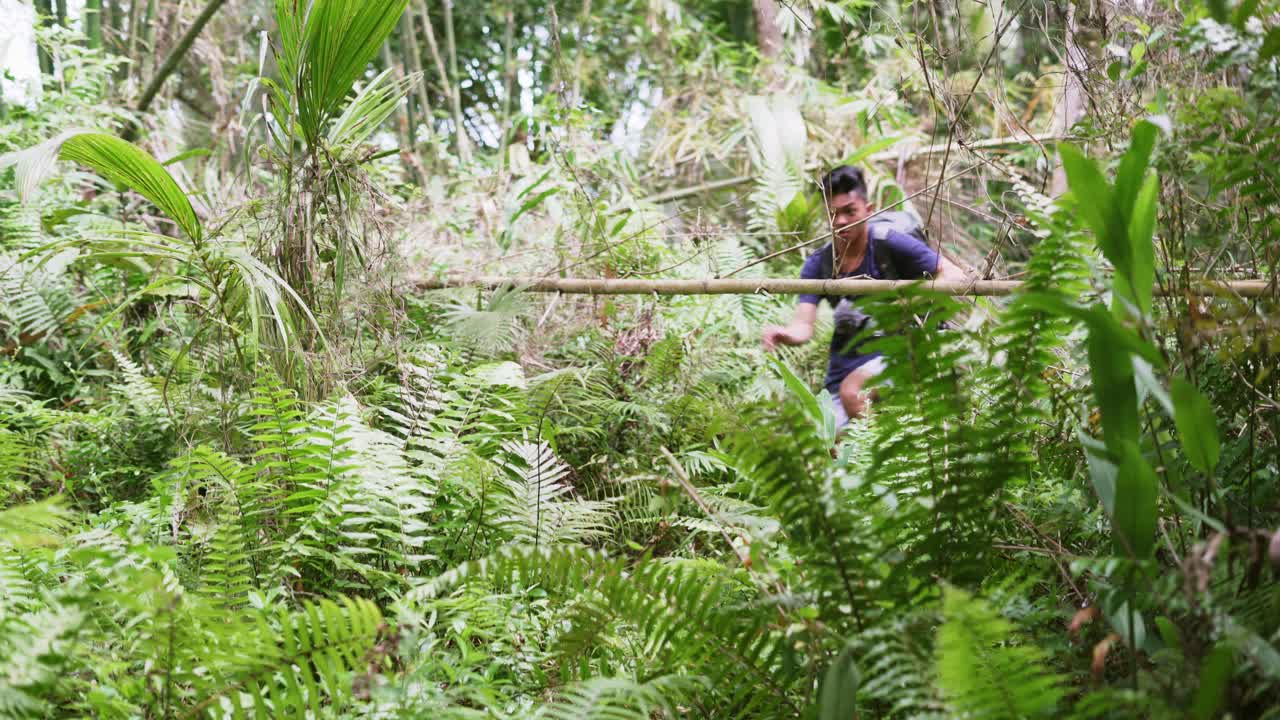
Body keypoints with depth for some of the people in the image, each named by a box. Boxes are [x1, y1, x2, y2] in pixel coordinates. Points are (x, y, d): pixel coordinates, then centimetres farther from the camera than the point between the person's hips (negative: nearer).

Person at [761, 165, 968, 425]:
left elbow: (954, 276, -12)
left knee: (853, 390, -33)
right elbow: (804, 325, -10)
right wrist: (785, 334, -35)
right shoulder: (818, 264, 0)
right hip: (845, 362, 5)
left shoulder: (891, 245, -10)